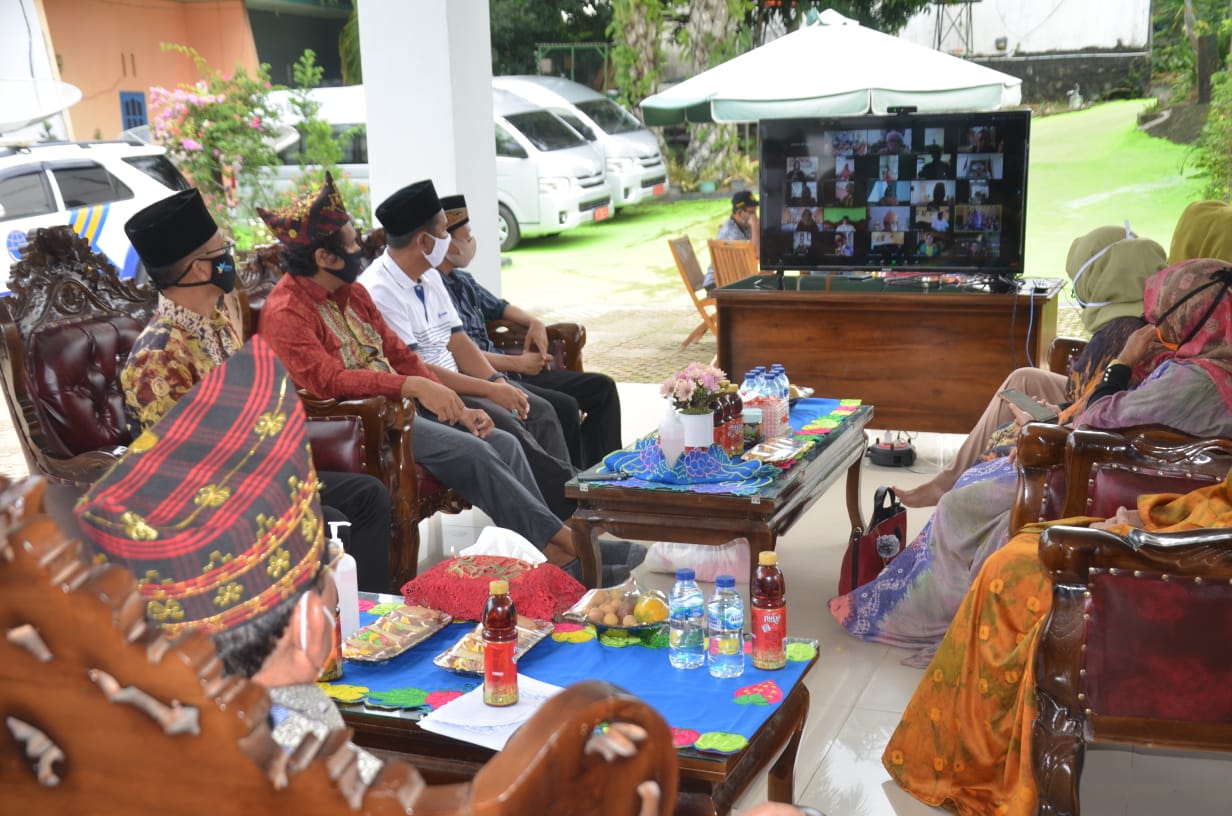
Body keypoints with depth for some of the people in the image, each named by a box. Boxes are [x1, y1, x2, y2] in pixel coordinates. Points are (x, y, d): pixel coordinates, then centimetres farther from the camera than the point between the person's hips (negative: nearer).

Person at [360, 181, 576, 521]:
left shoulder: (431, 277, 12)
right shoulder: (379, 290, -18)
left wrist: (498, 380, -5)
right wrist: (488, 389, -21)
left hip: (453, 384, 10)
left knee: (539, 410, -5)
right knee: (502, 424, -26)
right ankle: (579, 509, -20)